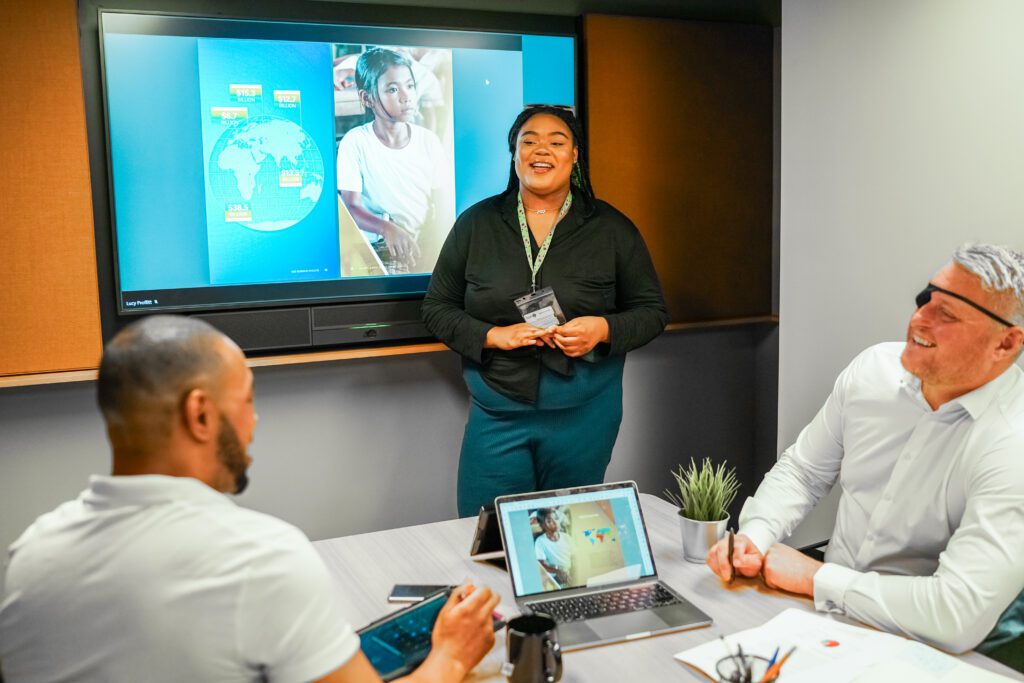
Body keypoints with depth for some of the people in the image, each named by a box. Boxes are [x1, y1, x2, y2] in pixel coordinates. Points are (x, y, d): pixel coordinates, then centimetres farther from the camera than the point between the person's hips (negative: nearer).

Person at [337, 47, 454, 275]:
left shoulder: (428, 141, 3)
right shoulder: (355, 142, -5)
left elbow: (444, 204, 3)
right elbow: (351, 207, -10)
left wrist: (435, 243, -16)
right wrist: (387, 228, -30)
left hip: (426, 245, 3)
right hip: (379, 247, -3)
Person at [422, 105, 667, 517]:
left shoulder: (610, 229, 2)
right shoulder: (476, 224, 3)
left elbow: (651, 311, 6)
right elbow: (437, 308, 5)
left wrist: (604, 329, -14)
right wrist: (493, 336, -12)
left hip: (584, 413, 0)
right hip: (497, 413, 0)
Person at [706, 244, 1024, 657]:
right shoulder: (875, 368, -4)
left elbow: (959, 615, -30)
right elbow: (802, 471, 8)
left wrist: (817, 578, -22)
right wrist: (754, 534, -10)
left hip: (926, 652, -5)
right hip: (829, 614, 6)